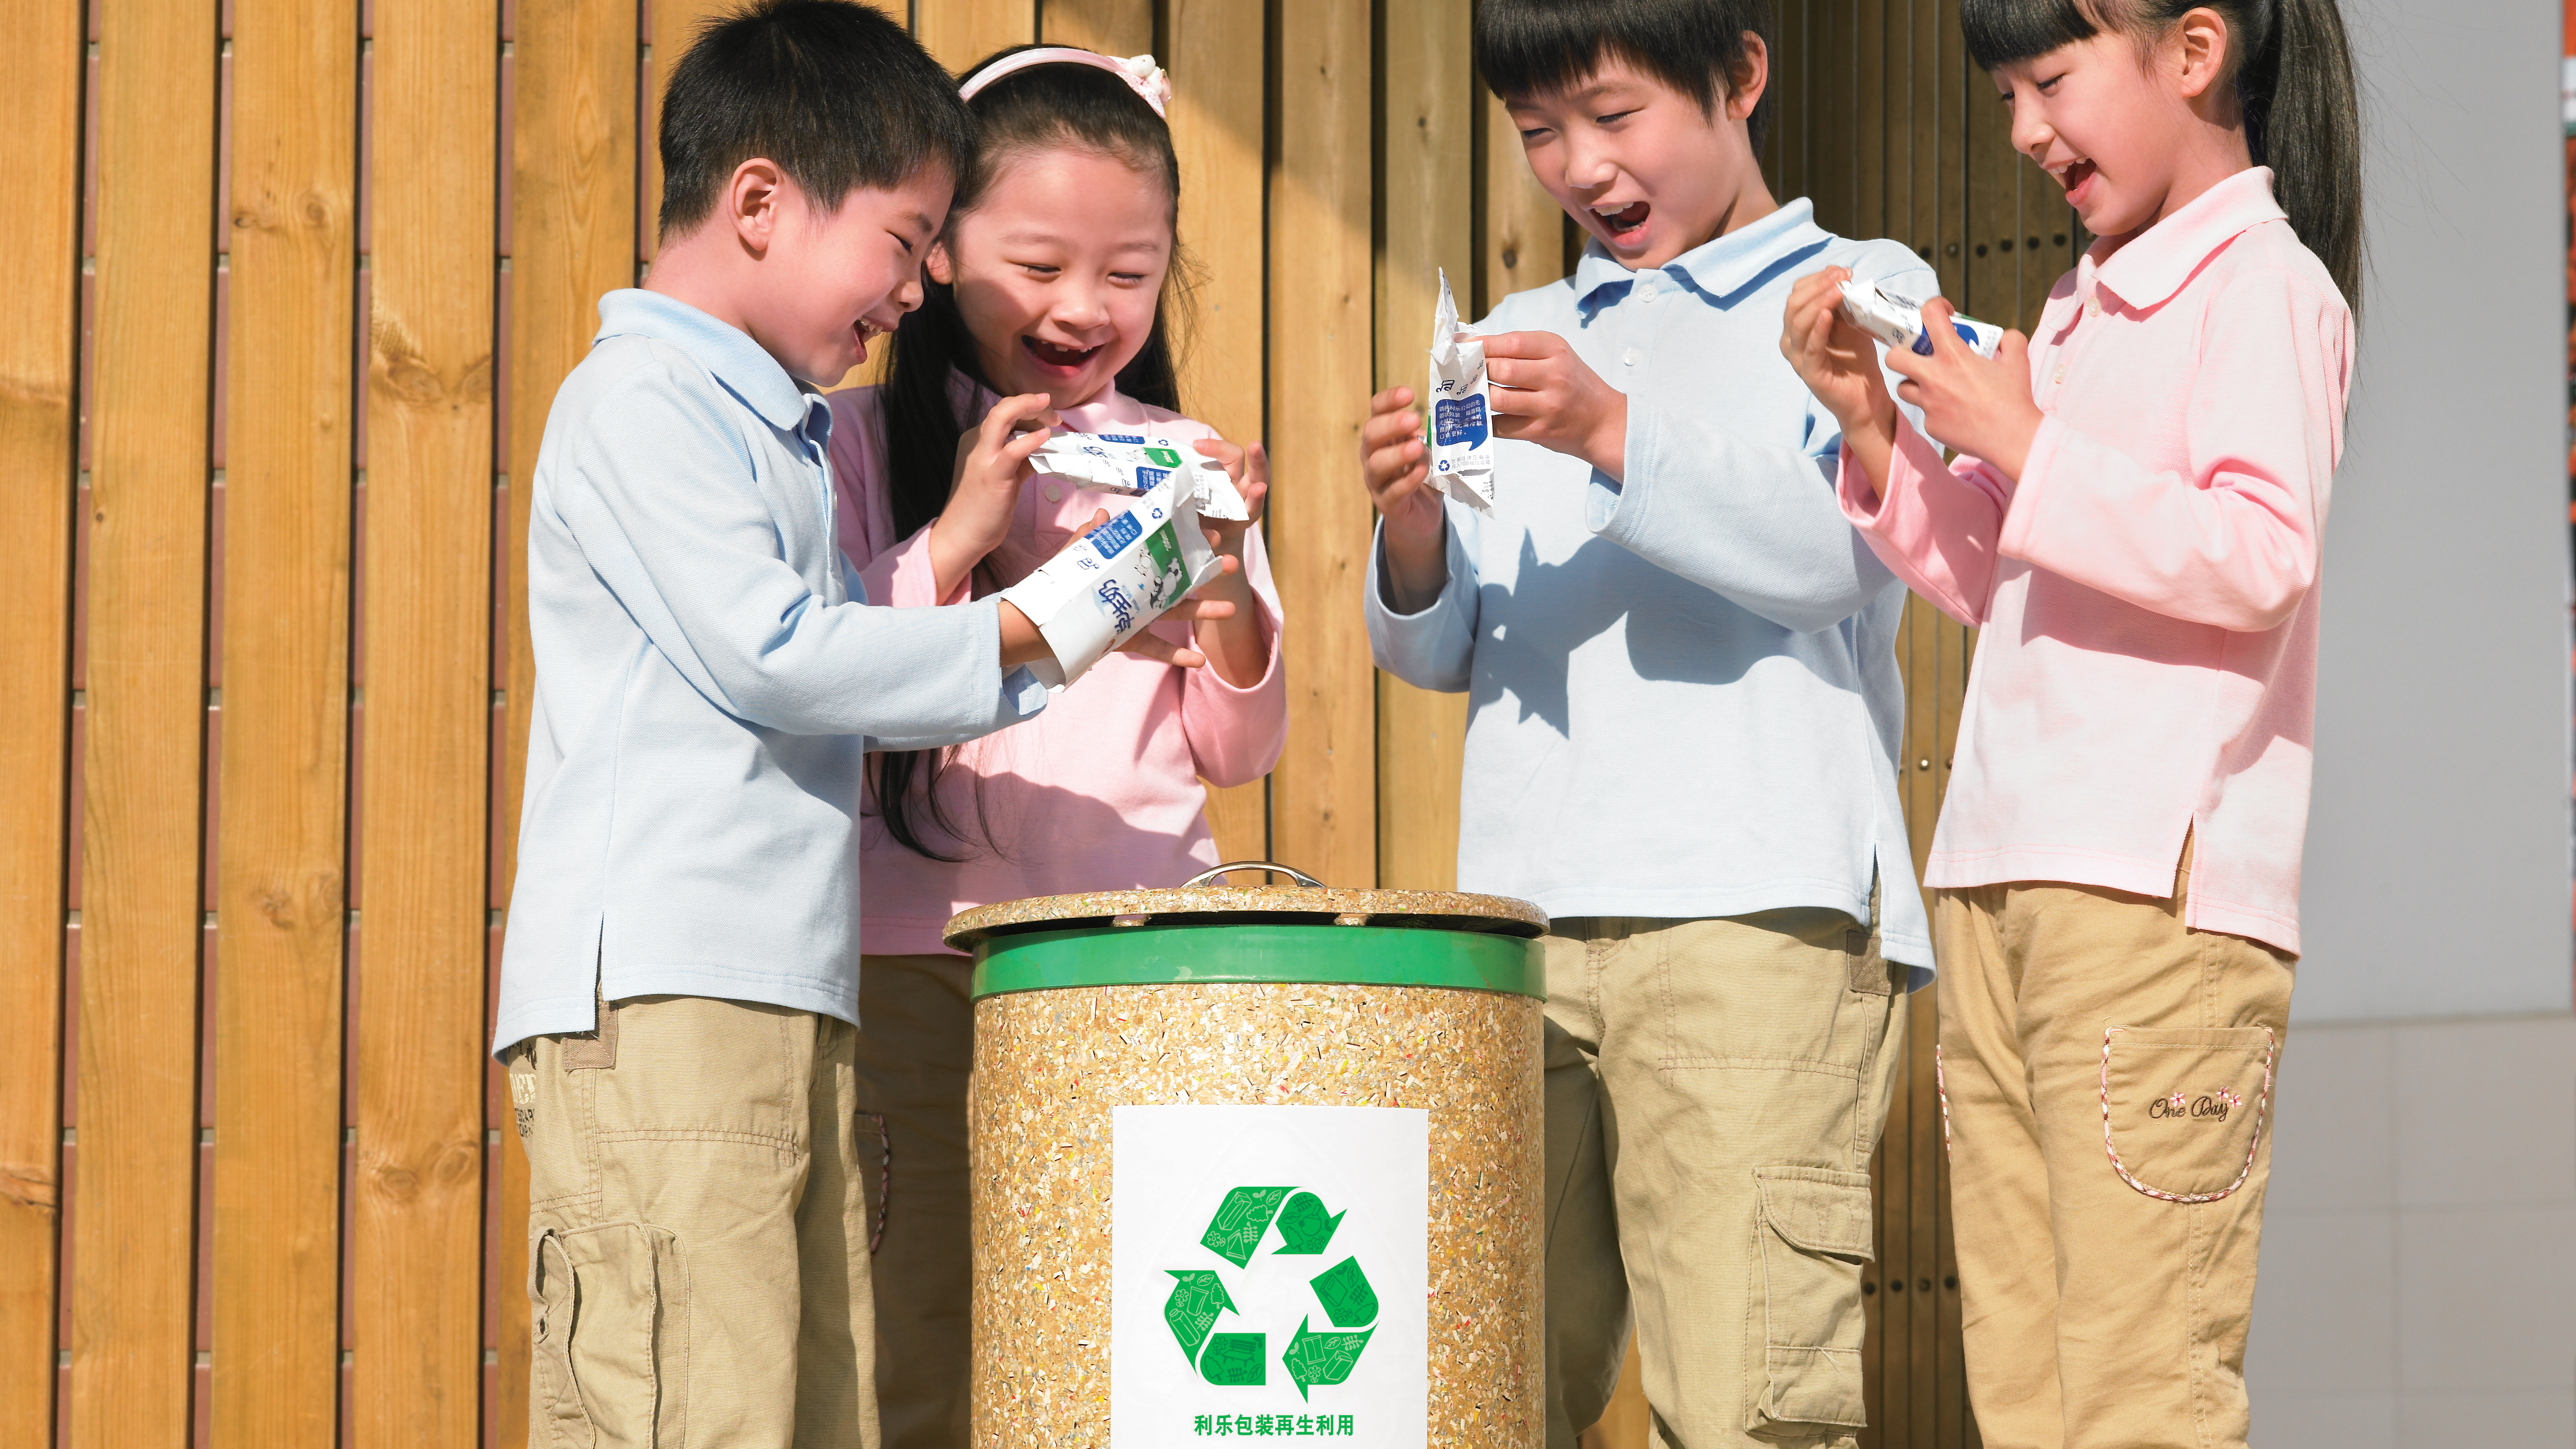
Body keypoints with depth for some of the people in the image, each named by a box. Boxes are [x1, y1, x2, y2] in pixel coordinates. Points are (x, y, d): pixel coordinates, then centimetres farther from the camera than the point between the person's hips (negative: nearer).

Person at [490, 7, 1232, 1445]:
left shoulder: (786, 430, 23)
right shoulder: (638, 399, -6)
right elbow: (766, 654, -15)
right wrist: (1015, 633, -7)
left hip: (794, 996, 10)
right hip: (654, 992, -10)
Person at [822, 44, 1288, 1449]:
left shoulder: (1183, 462, 10)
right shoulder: (863, 440, 3)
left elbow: (1237, 751, 11)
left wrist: (1228, 587, -7)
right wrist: (957, 534, -13)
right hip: (921, 962, -2)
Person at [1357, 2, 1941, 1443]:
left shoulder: (1861, 293, 9)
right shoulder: (1524, 336, 24)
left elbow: (1834, 545, -7)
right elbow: (1444, 650, 20)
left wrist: (1612, 435, -21)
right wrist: (1415, 530, -2)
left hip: (1758, 909, -5)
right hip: (1522, 917, 5)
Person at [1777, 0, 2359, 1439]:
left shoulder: (2263, 284, -4)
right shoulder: (2080, 310, 21)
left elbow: (2263, 557, -17)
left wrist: (2024, 450, -14)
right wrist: (1876, 429, 11)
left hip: (2158, 886, -9)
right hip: (1998, 884, 9)